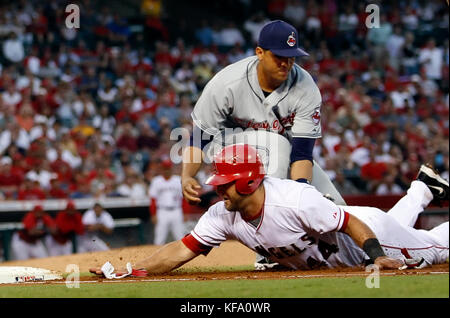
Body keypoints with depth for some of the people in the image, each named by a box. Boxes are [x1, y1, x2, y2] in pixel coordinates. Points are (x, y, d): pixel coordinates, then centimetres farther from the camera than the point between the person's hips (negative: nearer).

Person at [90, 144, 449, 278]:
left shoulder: (296, 201, -43)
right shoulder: (223, 216, -23)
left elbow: (353, 224, -36)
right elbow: (180, 252, -23)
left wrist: (379, 258, -47)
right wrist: (128, 270, -34)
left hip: (365, 230, -6)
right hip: (328, 256, 6)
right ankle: (421, 189, 54)